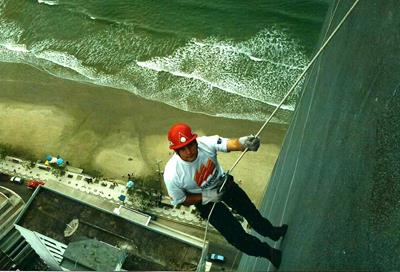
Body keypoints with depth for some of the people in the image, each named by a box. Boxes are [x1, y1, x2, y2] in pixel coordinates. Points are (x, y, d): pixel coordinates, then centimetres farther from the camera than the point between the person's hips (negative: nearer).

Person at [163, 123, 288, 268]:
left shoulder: (206, 142, -31)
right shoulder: (172, 174, -33)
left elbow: (229, 144, -48)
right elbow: (180, 200, -16)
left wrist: (243, 142, -69)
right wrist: (206, 196, -22)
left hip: (223, 183, 3)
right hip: (205, 199, -2)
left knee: (249, 209, 21)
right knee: (235, 235, 1)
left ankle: (272, 232, 52)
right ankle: (268, 252, 28)